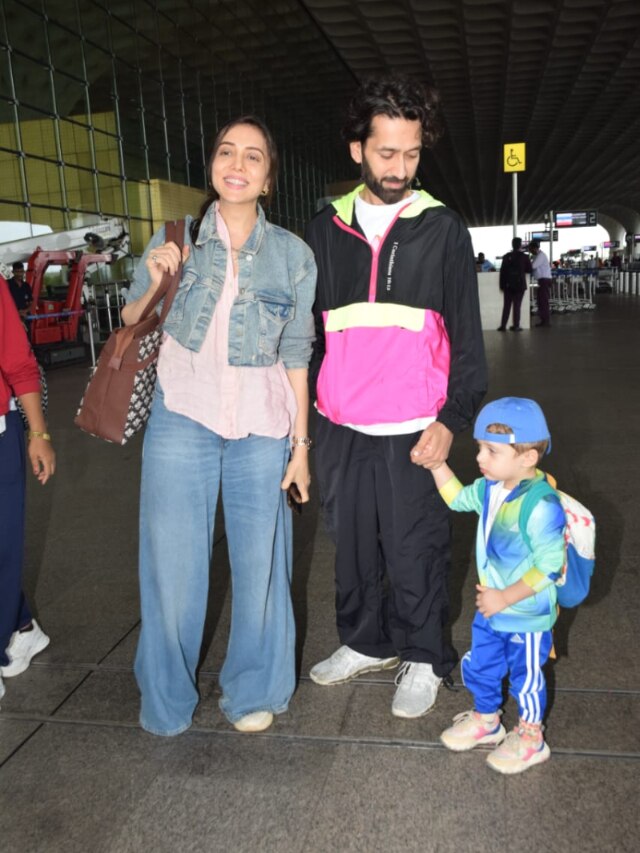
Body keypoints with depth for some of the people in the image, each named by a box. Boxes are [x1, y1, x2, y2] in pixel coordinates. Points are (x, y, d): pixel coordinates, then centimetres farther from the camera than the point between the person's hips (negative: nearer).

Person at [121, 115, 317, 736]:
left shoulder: (293, 254, 3)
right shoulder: (176, 237, 3)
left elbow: (295, 356, 5)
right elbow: (132, 323, 8)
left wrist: (301, 441, 2)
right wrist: (155, 283, -12)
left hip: (261, 427, 0)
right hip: (182, 417, 0)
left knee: (259, 559, 5)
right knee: (172, 560, 5)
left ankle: (253, 690, 30)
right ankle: (167, 697, 29)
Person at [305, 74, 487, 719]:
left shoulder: (442, 229, 0)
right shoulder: (325, 231, 7)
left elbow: (465, 336, -1)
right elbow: (308, 331, 12)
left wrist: (452, 420, -9)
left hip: (412, 433, -3)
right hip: (340, 430, 3)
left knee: (416, 553, 7)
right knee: (352, 547, 15)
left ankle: (422, 658, 28)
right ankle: (365, 642, 36)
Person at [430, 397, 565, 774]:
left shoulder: (541, 506, -32)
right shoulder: (491, 488, -6)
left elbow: (549, 565, -29)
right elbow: (459, 497, 14)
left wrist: (503, 598, -24)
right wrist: (437, 464, 2)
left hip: (527, 616, -8)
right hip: (491, 607, 8)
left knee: (527, 677, 15)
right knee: (479, 666, 23)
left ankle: (530, 739, 39)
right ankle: (485, 720, 48)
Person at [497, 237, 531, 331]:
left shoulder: (506, 256, 0)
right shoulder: (524, 257, -5)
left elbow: (502, 271, 0)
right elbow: (529, 269, 3)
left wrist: (502, 285, 5)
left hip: (508, 285, 2)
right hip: (519, 285, -2)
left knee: (506, 306, 7)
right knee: (517, 305, 2)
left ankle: (503, 325, 6)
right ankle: (516, 326, 1)